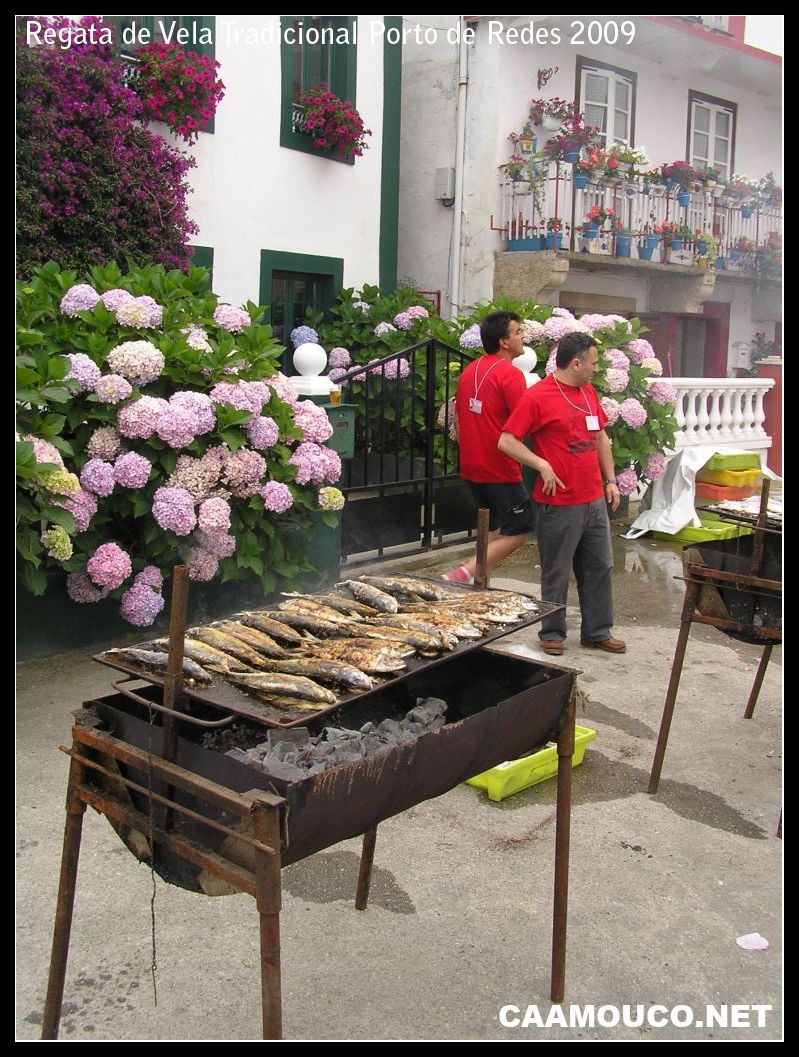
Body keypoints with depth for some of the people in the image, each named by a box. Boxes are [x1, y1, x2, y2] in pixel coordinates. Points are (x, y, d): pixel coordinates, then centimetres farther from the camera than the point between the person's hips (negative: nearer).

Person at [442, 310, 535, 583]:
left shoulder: (470, 370, 10)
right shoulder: (510, 374, -15)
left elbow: (458, 418, 17)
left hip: (472, 466, 8)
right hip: (500, 469, -8)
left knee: (492, 531, 19)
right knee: (519, 531, 1)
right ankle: (463, 574, -10)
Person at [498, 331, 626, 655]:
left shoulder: (588, 392, 12)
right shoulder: (537, 396, -11)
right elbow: (506, 442, -14)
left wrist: (610, 480, 15)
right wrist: (542, 465, -20)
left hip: (595, 500, 7)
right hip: (560, 504, -7)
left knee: (599, 568, 13)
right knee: (556, 574, 4)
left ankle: (597, 632, 26)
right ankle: (552, 633, 20)